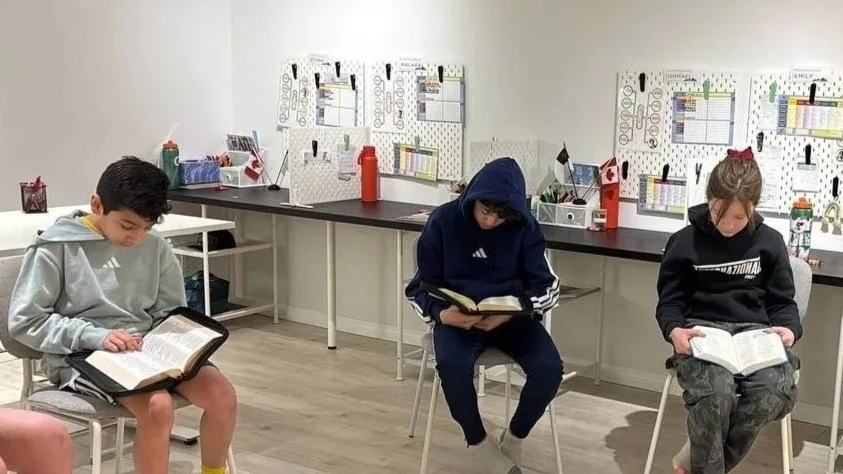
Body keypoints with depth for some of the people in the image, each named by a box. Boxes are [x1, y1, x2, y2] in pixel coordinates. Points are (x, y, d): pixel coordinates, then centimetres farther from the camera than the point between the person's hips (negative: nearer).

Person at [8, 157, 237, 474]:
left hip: (148, 351, 5)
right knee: (158, 406, -32)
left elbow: (171, 313, 15)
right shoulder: (57, 248, -8)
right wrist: (94, 336, -18)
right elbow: (24, 322, -8)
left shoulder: (155, 248, 6)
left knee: (222, 395, -18)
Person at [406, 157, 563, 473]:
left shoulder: (525, 227, -6)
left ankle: (513, 439, 5)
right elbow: (421, 287, -2)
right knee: (451, 365, -34)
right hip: (458, 318, -1)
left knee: (549, 369, -25)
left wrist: (509, 313, -24)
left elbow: (546, 286, -3)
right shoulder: (444, 221, -8)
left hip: (511, 317, 1)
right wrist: (441, 314, -25)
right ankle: (482, 445, -8)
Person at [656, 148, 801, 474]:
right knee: (715, 393, -36)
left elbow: (782, 302, 12)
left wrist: (789, 329, -11)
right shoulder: (685, 242, 2)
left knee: (777, 391, -31)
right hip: (702, 330, -2)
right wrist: (674, 330, -16)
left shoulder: (769, 242, 6)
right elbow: (670, 300, 6)